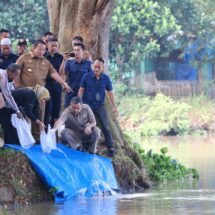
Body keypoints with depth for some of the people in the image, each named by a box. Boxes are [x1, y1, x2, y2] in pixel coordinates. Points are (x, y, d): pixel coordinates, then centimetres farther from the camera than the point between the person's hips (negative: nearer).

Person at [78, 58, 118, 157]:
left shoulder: (106, 78, -4)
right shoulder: (87, 77, -7)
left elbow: (110, 92, 4)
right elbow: (81, 90, -1)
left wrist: (114, 107, 3)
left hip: (100, 105, 0)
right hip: (87, 104, 0)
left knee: (105, 126, -4)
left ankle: (110, 148, 1)